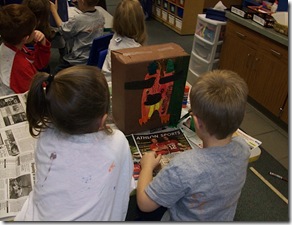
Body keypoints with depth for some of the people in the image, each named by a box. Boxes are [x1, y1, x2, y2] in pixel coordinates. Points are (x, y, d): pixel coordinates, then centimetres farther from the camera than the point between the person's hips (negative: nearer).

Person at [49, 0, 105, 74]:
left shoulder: (78, 20, -28)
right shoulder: (101, 16, -7)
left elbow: (63, 30, -10)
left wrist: (54, 11, 0)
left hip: (77, 62, -8)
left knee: (54, 76, 11)